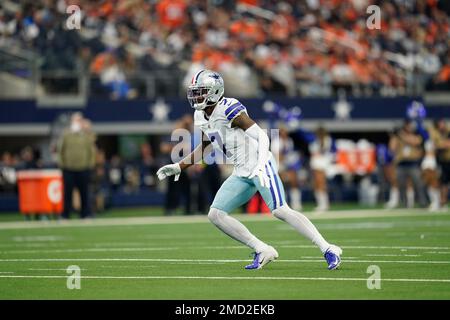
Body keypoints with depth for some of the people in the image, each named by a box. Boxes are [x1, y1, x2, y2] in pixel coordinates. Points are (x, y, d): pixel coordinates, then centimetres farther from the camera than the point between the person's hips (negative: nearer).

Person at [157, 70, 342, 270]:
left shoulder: (228, 109, -17)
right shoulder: (201, 117, 9)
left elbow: (261, 136, -20)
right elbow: (204, 146, 27)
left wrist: (260, 166, -33)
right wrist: (178, 167, 25)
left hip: (260, 166, -9)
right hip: (241, 174, 9)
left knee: (280, 211, -20)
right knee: (215, 214, -2)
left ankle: (328, 250, -15)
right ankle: (262, 251, 0)